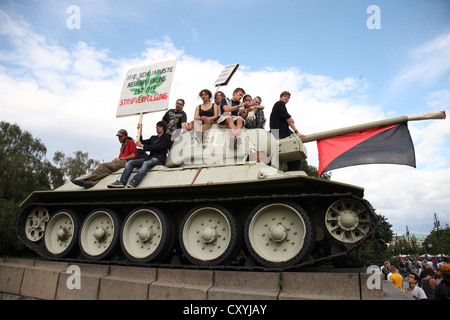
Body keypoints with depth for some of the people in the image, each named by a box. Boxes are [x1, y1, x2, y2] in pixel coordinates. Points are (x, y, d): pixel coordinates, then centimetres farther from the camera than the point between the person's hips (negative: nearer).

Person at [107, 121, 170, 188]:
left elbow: (157, 147, -9)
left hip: (159, 158, -7)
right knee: (130, 162, -12)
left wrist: (142, 145, -8)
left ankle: (134, 182, -58)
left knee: (146, 163, -39)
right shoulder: (153, 138, 30)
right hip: (149, 157, 7)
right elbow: (142, 142, 28)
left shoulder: (166, 137, 6)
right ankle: (121, 182, -29)